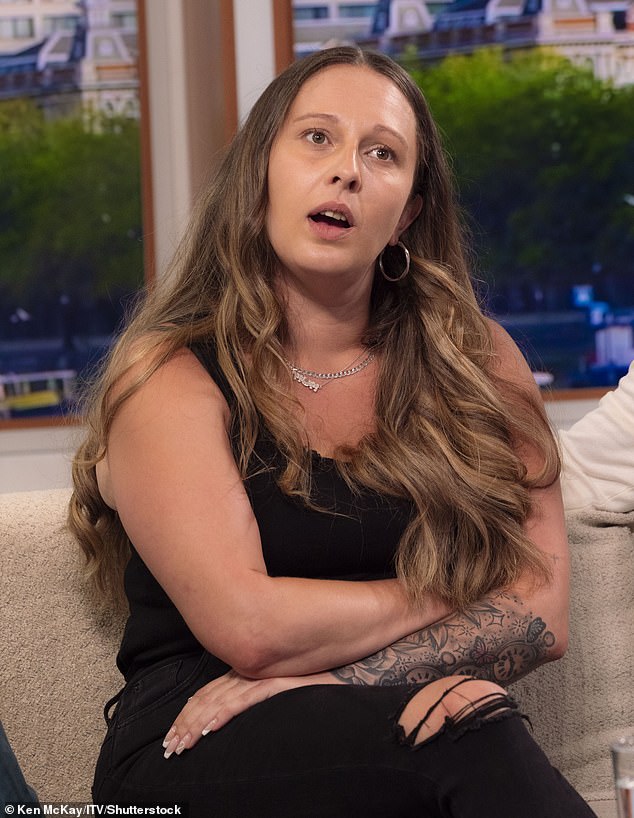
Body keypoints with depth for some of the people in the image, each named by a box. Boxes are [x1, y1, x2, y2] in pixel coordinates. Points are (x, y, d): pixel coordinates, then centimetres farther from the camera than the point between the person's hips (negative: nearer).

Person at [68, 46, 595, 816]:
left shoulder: (480, 364, 8)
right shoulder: (170, 377, -1)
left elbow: (540, 613, 0)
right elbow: (247, 626, -13)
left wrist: (327, 676, -13)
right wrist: (447, 593, -1)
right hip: (195, 756, -3)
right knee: (470, 745, -33)